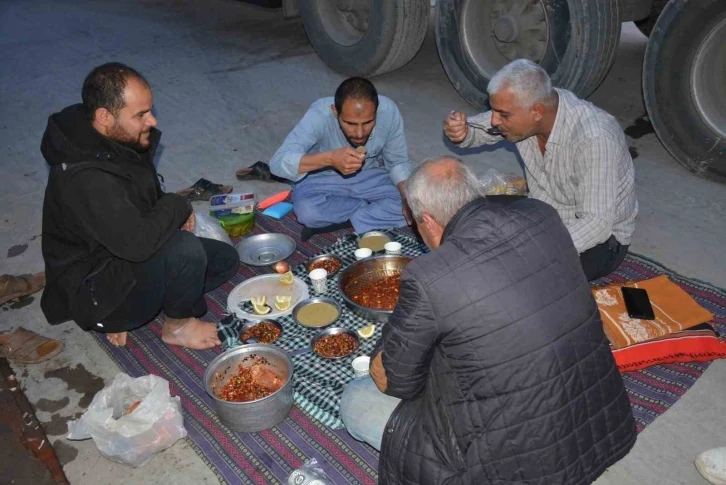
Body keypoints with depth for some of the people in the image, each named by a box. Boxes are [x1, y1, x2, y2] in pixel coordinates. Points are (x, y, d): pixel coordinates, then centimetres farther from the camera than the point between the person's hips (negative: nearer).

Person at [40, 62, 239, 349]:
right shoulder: (85, 177, -32)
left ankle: (122, 314, 8)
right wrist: (178, 207, -20)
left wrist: (174, 216, -5)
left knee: (226, 260, 9)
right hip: (96, 292, -9)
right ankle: (177, 325, -1)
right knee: (186, 249, -32)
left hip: (123, 255, 10)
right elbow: (137, 242, -39)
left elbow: (148, 200, 15)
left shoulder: (120, 141, -3)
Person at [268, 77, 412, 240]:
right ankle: (369, 207, -8)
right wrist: (330, 158, -51)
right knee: (307, 211, -34)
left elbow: (398, 162, -9)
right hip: (322, 177, -2)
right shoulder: (320, 115, -32)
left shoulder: (388, 111, -24)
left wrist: (408, 196, -28)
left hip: (370, 176, 2)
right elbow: (277, 163, -38)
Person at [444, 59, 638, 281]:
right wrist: (460, 131, -21)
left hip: (598, 237, -6)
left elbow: (597, 223, -33)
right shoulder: (522, 110, -14)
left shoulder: (594, 138, -33)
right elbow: (479, 129, 4)